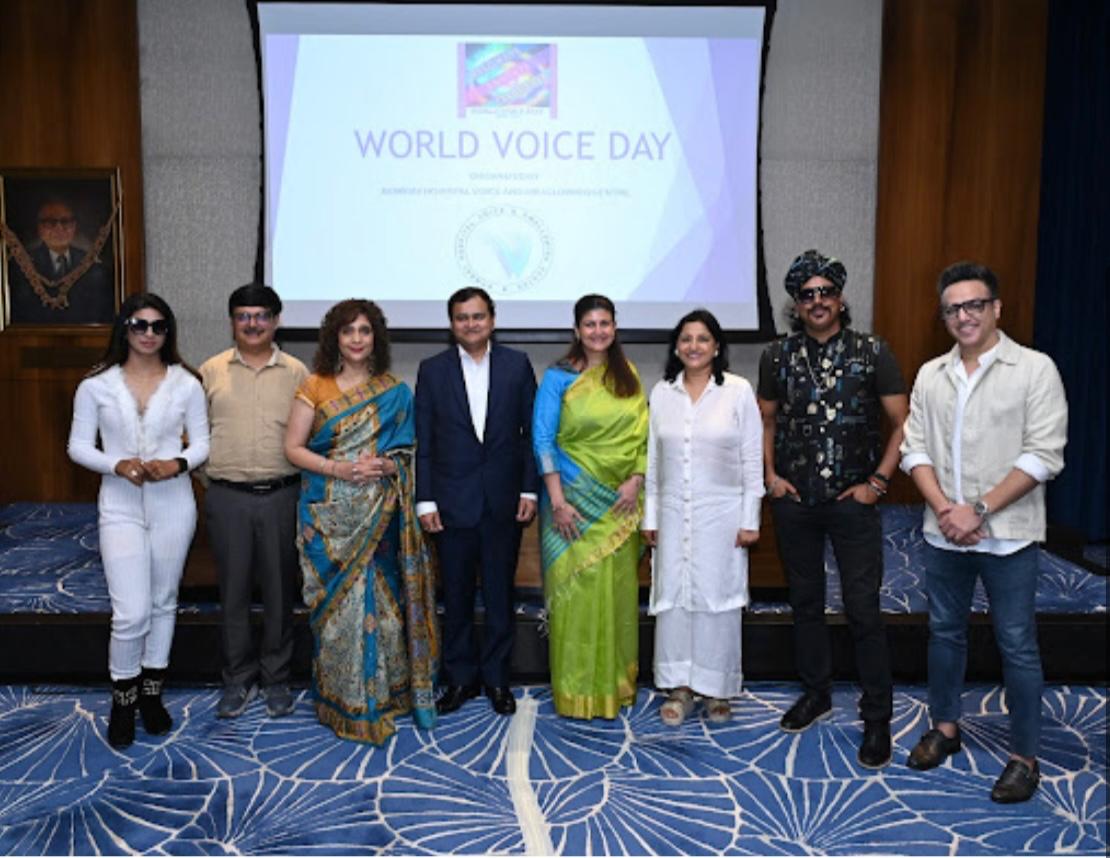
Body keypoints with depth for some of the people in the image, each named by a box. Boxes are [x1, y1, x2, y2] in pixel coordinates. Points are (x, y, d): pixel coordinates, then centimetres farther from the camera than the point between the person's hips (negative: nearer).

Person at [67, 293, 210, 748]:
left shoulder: (186, 384, -1)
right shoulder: (95, 385, -3)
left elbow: (202, 443, 3)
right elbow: (78, 447, 1)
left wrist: (178, 463, -17)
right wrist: (117, 465, -17)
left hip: (173, 504, 2)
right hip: (120, 507, -1)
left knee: (163, 603, 13)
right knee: (131, 613, -6)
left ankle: (151, 693, 32)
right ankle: (122, 701, 19)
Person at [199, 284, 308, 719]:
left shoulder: (296, 372, 3)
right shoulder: (211, 371, 5)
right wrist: (209, 472, -4)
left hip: (281, 495, 0)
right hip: (227, 498, 0)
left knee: (279, 589, 9)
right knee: (233, 589, 9)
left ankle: (275, 678, 24)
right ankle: (237, 678, 24)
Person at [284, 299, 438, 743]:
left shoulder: (394, 391, 8)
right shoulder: (315, 386, 3)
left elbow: (408, 448, 11)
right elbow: (293, 447, 0)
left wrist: (388, 465, -11)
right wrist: (338, 468, -15)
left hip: (380, 513, 1)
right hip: (330, 512, -1)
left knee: (378, 599, 2)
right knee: (338, 601, 0)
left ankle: (382, 693, 19)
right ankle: (343, 702, 14)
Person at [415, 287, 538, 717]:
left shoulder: (517, 364, 2)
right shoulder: (432, 370, 2)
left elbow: (531, 432, 3)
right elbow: (423, 441, 1)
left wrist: (530, 490, -3)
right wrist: (425, 500, -4)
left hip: (504, 501, 0)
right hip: (453, 501, 0)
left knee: (500, 595, 10)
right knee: (456, 596, 10)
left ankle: (496, 678, 24)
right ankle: (460, 678, 25)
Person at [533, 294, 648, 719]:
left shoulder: (628, 376, 9)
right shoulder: (558, 377, -3)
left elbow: (642, 434, 9)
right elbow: (543, 440, -8)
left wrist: (636, 481, -6)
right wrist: (557, 501, -14)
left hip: (619, 501, 4)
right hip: (574, 497, -3)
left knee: (617, 589, 8)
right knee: (576, 590, -1)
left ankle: (616, 681, 23)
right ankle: (576, 689, 12)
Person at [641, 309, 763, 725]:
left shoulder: (739, 391, -4)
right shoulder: (661, 393, 5)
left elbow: (752, 460, -3)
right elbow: (653, 459, 8)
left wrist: (750, 519, -5)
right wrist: (650, 516, 7)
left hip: (722, 513, -2)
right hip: (673, 512, 3)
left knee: (718, 597, 3)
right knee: (673, 596, 5)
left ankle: (717, 688, 19)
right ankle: (680, 687, 18)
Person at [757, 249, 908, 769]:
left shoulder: (872, 352, -5)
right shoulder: (778, 355, 3)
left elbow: (902, 422, -2)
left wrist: (878, 481, -8)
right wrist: (770, 474, 3)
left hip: (852, 501, -3)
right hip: (794, 500, 3)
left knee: (862, 609, -2)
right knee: (805, 601, 14)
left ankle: (877, 718, 12)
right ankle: (816, 693, 32)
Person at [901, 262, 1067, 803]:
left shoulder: (1034, 369, -6)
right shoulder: (931, 375, 7)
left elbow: (1044, 455, -12)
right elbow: (915, 449, 5)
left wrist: (979, 509, -17)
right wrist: (943, 508, -11)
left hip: (1006, 535, -4)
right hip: (943, 534, 4)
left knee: (1016, 645, 4)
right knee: (944, 631, 15)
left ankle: (1025, 757, 19)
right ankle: (945, 727, 33)